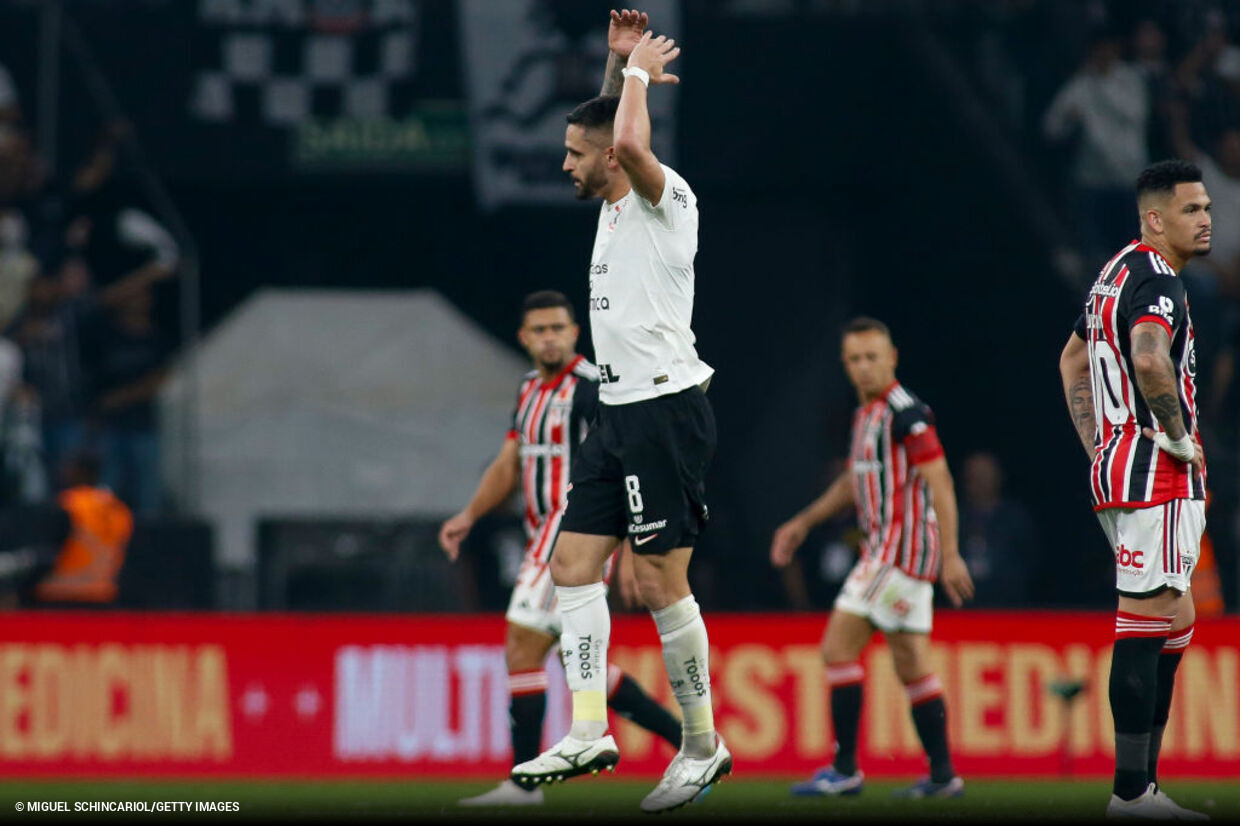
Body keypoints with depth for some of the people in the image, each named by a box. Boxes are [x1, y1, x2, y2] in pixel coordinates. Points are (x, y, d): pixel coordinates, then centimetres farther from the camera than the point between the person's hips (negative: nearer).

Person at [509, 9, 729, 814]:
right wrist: (620, 61, 19)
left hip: (667, 409, -9)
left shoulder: (665, 199, -11)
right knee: (574, 562, 2)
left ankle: (703, 745, 1)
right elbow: (613, 134, 35)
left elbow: (631, 143, -33)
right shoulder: (616, 204, 15)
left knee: (661, 581, -7)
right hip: (622, 414, 9)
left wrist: (640, 71, -15)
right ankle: (588, 733, -1)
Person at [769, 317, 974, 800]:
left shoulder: (906, 413, -14)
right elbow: (855, 481, 29)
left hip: (901, 549, -9)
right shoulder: (866, 414, 15)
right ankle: (942, 775, 14)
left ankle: (845, 770, -7)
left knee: (838, 648, -10)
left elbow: (940, 482, -17)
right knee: (911, 665, 11)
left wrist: (950, 555, -22)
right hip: (885, 549, 9)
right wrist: (803, 523, 28)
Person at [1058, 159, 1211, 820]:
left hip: (1115, 467, 10)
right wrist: (1181, 437, -20)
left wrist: (1097, 449, 25)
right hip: (1158, 476, -10)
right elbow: (1149, 359, -34)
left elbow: (1072, 359, 30)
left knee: (1173, 621, 16)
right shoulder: (1157, 279, -15)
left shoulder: (1118, 272, 17)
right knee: (1145, 625, -8)